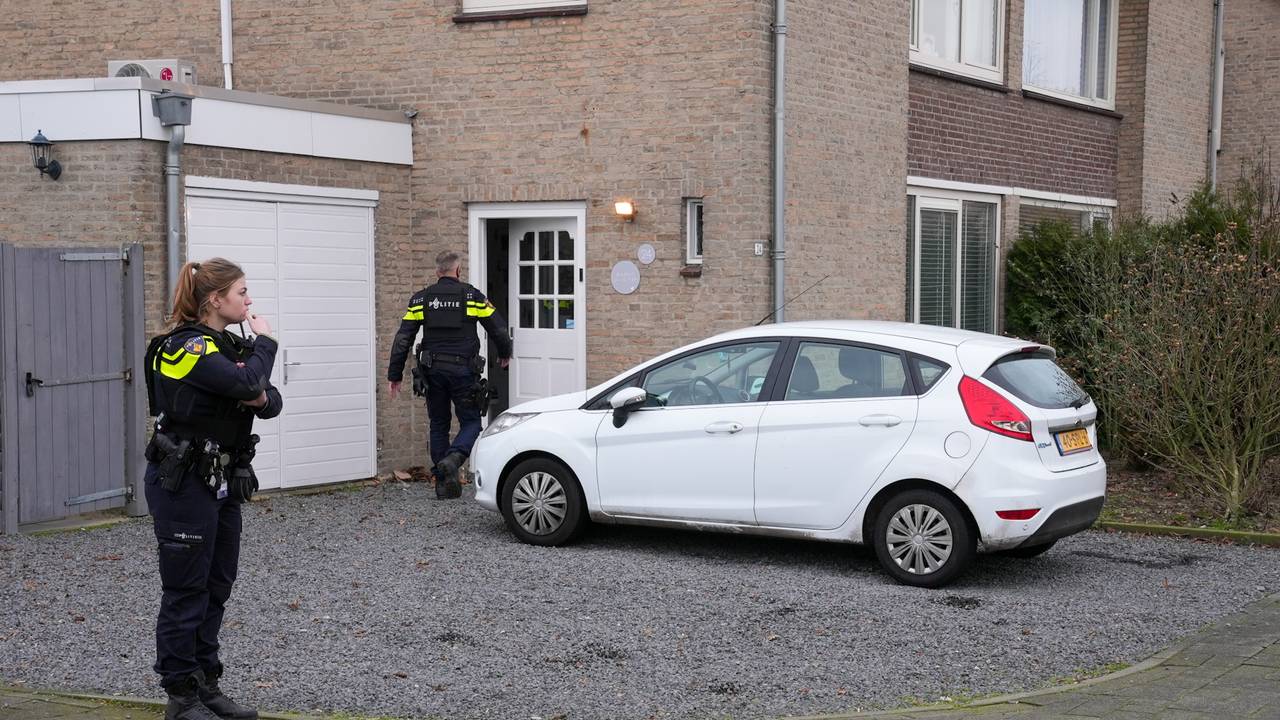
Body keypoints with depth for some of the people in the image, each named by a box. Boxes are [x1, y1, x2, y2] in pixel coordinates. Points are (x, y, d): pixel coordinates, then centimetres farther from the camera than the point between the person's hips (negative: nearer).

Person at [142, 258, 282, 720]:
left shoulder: (226, 345, 12)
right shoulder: (187, 346, -16)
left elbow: (270, 401, 10)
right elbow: (245, 382, -29)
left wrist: (262, 397, -14)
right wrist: (264, 343, -12)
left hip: (222, 482, 9)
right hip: (183, 484, -9)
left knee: (217, 587, 13)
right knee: (186, 591, -1)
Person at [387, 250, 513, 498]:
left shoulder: (421, 299, 7)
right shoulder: (472, 296, 1)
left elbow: (402, 339, 3)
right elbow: (498, 328, 4)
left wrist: (394, 375, 7)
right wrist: (504, 353, 24)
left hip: (433, 372, 3)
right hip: (463, 370, -3)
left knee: (439, 425, 14)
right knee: (471, 422, 7)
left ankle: (444, 484, 13)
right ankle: (453, 458, -22)